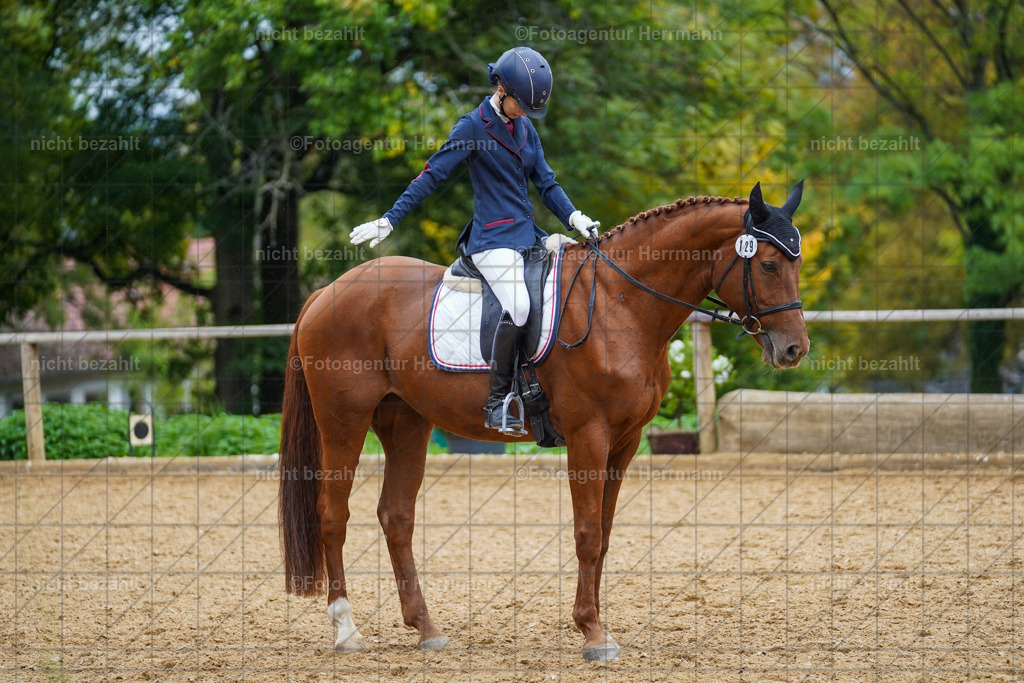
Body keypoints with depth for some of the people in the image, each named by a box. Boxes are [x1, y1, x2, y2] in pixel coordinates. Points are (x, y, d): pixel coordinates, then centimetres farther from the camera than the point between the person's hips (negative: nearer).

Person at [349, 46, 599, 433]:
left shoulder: (526, 130, 15)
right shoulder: (473, 127, -4)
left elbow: (546, 184, 16)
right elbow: (432, 176, -5)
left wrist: (574, 218, -1)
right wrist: (389, 221, -9)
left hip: (529, 236, 8)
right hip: (493, 239, -8)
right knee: (518, 305, -30)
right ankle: (497, 401, -22)